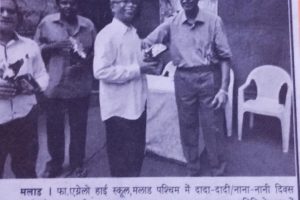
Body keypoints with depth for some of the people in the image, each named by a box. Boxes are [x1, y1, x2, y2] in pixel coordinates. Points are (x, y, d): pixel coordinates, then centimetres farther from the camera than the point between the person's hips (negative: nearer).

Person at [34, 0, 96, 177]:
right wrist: (53, 46, -16)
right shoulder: (46, 23, 0)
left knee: (79, 127, 10)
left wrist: (86, 62, -12)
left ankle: (77, 163, 28)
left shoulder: (88, 25, 3)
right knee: (54, 127, 9)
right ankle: (55, 163, 28)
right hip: (54, 86, 0)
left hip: (80, 86, 1)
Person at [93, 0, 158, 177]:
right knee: (122, 158, 4)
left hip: (136, 104, 9)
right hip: (119, 108, -9)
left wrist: (145, 64, 6)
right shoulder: (107, 34, -15)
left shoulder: (133, 33, 12)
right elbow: (101, 71, -23)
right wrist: (137, 69, -21)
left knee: (137, 154, 19)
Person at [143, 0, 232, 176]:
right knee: (187, 127, 10)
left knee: (213, 127, 3)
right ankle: (193, 170, 26)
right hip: (183, 79, 2)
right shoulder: (172, 23, 1)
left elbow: (225, 56, -3)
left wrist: (224, 89, -11)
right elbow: (146, 44, -4)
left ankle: (218, 171, 19)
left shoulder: (214, 21, -3)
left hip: (208, 78, -2)